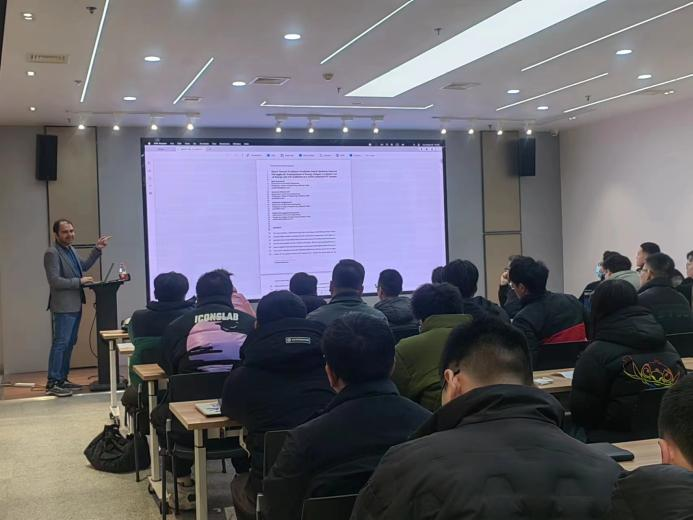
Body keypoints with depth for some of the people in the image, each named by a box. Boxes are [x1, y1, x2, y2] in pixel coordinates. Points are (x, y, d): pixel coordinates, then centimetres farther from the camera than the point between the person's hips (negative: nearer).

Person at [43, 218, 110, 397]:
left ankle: (62, 379, 22)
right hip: (63, 307, -9)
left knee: (69, 343, 14)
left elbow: (84, 266, 28)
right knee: (60, 344, -9)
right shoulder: (52, 253, -14)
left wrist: (97, 249, 20)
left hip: (75, 306, 9)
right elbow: (54, 281, -21)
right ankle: (52, 384, -7)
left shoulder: (71, 250, 13)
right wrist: (79, 281, -19)